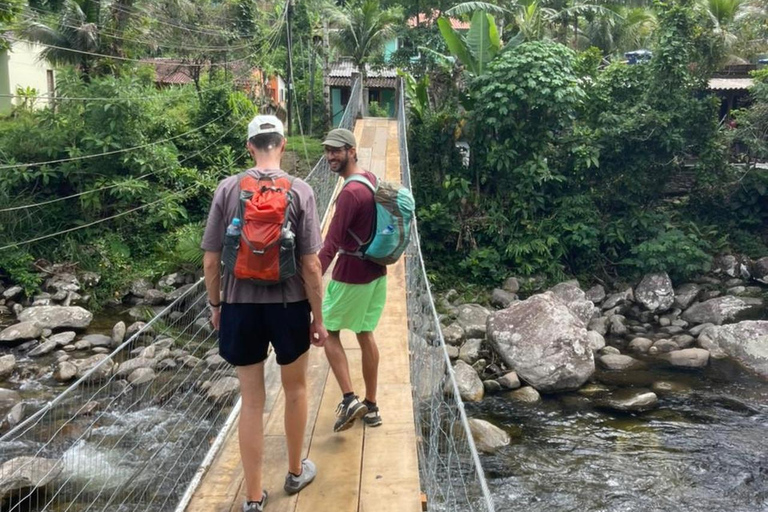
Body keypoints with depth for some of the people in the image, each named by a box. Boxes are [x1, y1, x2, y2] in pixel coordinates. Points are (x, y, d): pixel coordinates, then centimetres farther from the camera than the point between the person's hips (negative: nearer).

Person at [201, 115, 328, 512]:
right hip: (288, 305, -1)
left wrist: (215, 305, 11)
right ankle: (296, 472, 39)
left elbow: (211, 259, -4)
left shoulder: (228, 189, -6)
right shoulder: (299, 191, -9)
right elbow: (311, 265, -11)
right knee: (295, 388, 22)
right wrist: (318, 317, 0)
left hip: (240, 306, 1)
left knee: (251, 401, 12)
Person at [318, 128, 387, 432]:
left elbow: (331, 243, -27)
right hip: (376, 272, 8)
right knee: (365, 334, 15)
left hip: (351, 276, -8)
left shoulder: (350, 193, -22)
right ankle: (371, 406, 22)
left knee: (328, 332, 9)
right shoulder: (372, 179, 6)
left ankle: (349, 399, 3)